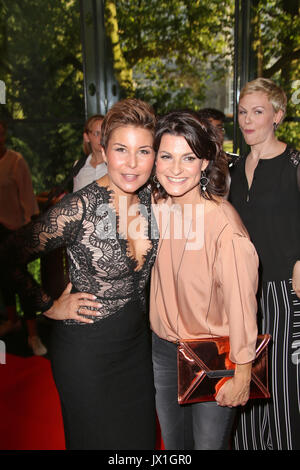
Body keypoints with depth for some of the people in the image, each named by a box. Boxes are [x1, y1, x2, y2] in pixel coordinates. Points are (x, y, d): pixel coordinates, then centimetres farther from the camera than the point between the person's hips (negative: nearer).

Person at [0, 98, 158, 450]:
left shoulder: (148, 200, -2)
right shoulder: (81, 206, -23)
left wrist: (141, 244, -5)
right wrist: (49, 306, -12)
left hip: (137, 339, 6)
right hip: (87, 347, -6)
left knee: (139, 436, 21)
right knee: (97, 438, 16)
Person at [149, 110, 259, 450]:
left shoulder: (225, 225, -27)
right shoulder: (156, 207, -7)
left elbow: (241, 304, -20)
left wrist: (242, 374, -12)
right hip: (163, 348, 6)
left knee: (209, 443, 16)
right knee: (173, 441, 25)